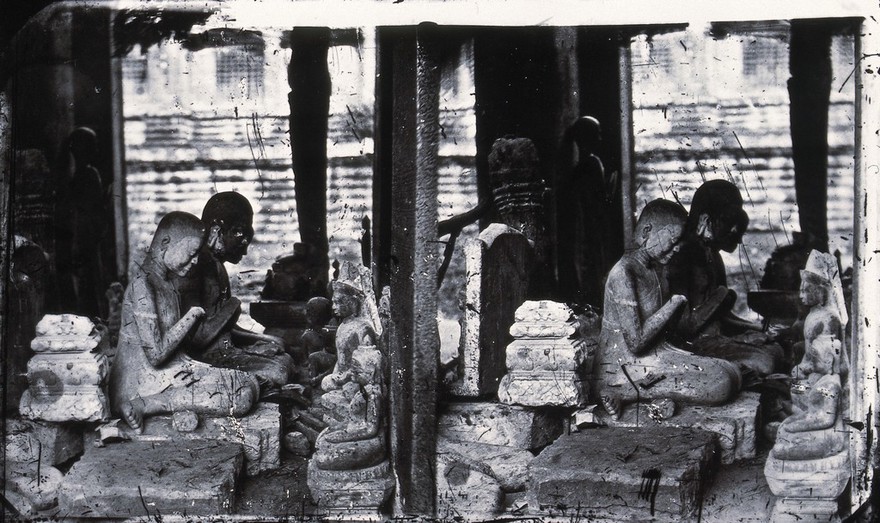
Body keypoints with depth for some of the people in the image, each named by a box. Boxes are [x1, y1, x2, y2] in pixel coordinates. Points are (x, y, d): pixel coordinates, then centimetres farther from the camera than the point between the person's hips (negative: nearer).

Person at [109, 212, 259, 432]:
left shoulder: (165, 282, 13)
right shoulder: (143, 286, -18)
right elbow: (156, 354, -22)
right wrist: (192, 316, -13)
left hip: (172, 371, 10)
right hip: (145, 381, -10)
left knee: (250, 383, 6)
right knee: (243, 396, -18)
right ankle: (147, 404, -16)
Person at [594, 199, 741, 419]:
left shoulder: (650, 268, 13)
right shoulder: (624, 274, -19)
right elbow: (636, 342, -23)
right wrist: (674, 303, -14)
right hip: (621, 367, -10)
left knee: (731, 374, 0)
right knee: (721, 385, -19)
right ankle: (625, 393, -12)